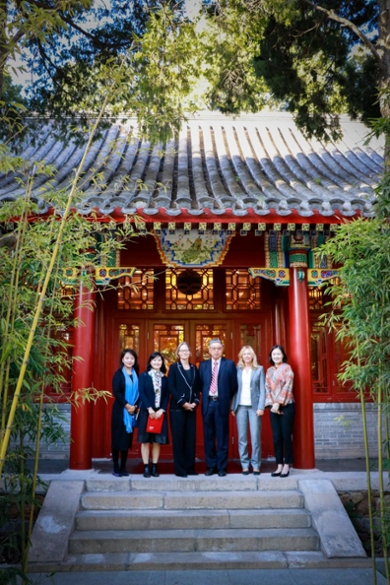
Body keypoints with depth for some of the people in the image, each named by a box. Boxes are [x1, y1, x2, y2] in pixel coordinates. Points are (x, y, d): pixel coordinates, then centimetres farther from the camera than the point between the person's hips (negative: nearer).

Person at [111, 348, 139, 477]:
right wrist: (126, 405, -16)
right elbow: (116, 392, -11)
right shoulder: (118, 374, -2)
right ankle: (116, 468, 6)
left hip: (132, 411, 4)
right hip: (120, 410, -4)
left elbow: (139, 392, 7)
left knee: (127, 438, 7)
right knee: (117, 438, -1)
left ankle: (123, 467, 15)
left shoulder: (136, 375, 10)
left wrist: (135, 406, -7)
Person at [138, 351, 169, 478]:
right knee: (145, 440, 0)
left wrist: (162, 410, -9)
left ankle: (154, 467, 11)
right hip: (146, 412, -2)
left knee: (157, 441, 4)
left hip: (160, 412, 3)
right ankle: (146, 467, 6)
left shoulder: (164, 378, 10)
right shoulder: (144, 376, 1)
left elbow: (167, 396, 5)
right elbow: (141, 393, -7)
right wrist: (149, 409, -16)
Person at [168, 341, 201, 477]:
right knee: (178, 438, -2)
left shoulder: (194, 369, 12)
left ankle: (190, 467, 13)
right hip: (177, 408, -4)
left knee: (190, 438, 6)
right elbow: (171, 387, -8)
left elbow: (197, 387, 11)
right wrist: (183, 403, -14)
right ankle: (179, 469, 3)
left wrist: (195, 402, -5)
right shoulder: (174, 367, 0)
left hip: (191, 408, 4)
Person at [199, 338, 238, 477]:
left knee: (222, 437, 3)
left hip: (221, 404, -3)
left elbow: (234, 385, 1)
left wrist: (226, 399, 3)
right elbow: (200, 384, 12)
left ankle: (221, 467, 12)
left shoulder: (229, 364, 0)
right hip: (207, 403, 3)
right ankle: (211, 466, 18)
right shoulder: (203, 365, 9)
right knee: (208, 437, 8)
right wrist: (205, 396, 5)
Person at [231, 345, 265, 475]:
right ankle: (244, 465, 11)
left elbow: (262, 389, 1)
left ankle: (256, 465, 7)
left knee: (255, 437, -3)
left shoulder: (259, 369, 5)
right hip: (240, 406, 1)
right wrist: (233, 406, 1)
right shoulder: (237, 369, 8)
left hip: (254, 406, -1)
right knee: (242, 438, 3)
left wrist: (261, 407, -8)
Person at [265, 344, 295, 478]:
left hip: (286, 406, -4)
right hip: (274, 408, 5)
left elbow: (287, 386, -9)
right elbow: (267, 388, 8)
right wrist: (271, 404, -6)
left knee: (286, 436, -1)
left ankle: (286, 466, 7)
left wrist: (278, 403, -14)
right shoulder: (269, 371, 13)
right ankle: (279, 466, 11)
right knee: (276, 437, 5)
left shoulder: (287, 368, -1)